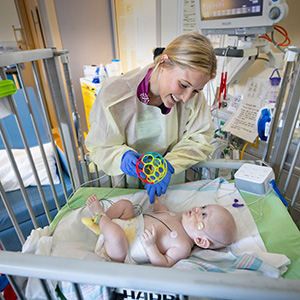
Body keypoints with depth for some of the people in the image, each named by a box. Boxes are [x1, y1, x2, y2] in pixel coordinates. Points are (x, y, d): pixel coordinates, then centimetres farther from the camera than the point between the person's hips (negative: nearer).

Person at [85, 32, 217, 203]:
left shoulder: (194, 97, -14)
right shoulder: (114, 91, -21)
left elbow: (200, 139, -10)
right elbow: (100, 147, -12)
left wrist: (169, 165, -27)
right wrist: (122, 157, -34)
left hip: (174, 178, 3)